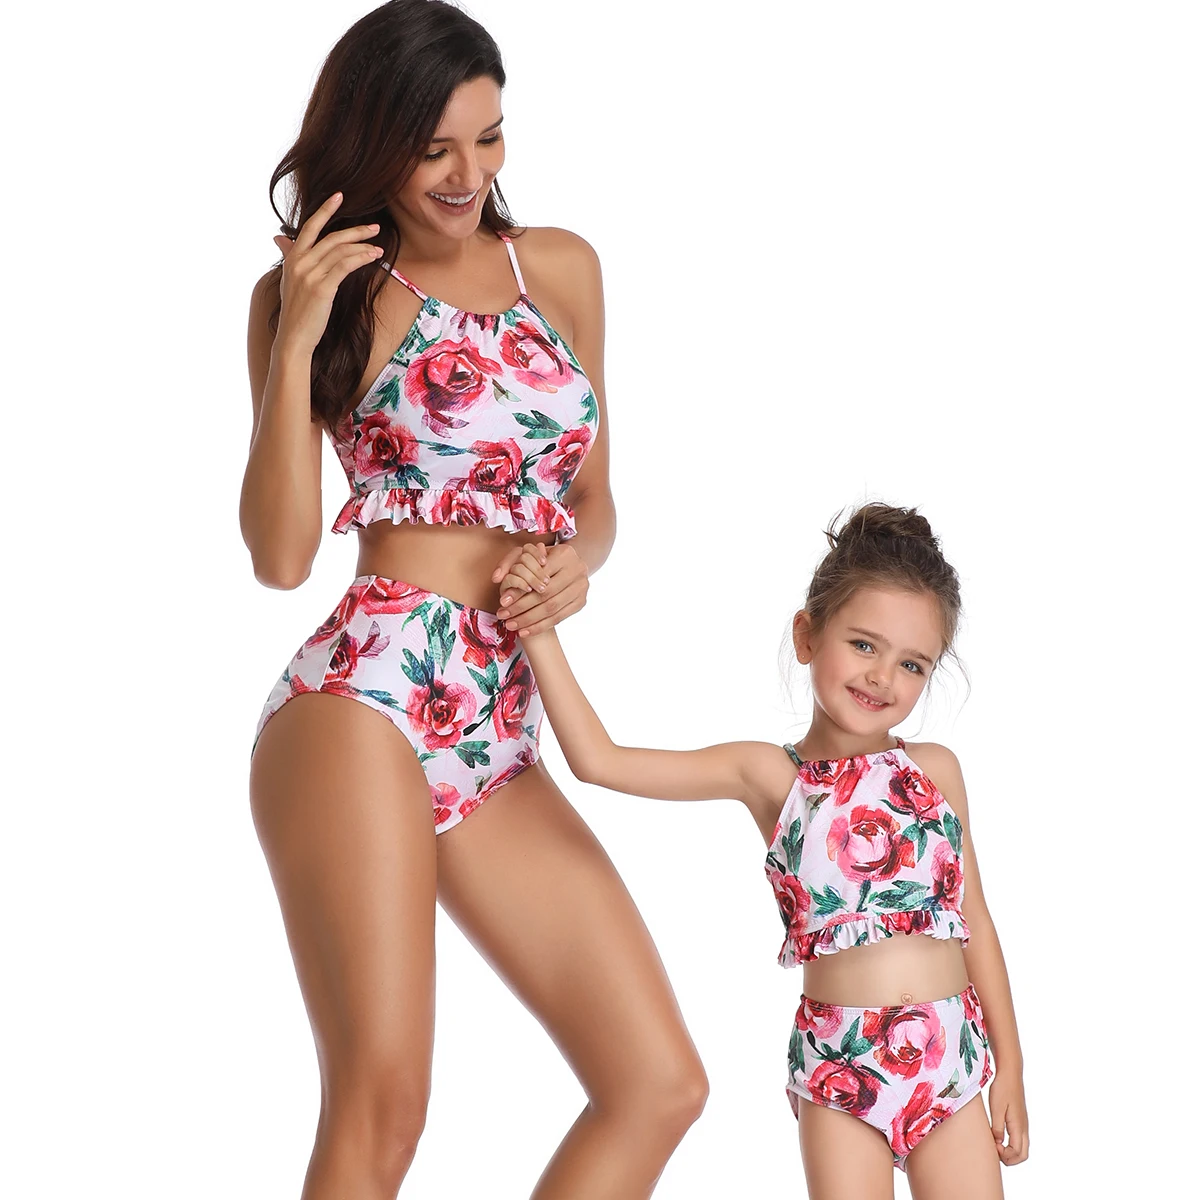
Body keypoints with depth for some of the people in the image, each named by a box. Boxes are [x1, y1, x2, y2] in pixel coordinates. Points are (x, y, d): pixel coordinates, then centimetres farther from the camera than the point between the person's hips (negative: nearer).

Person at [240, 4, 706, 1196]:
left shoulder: (562, 268, 16)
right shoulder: (317, 289, 4)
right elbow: (280, 555, -3)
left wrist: (579, 555, 1)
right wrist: (296, 340, -10)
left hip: (502, 738, 6)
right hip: (366, 697, -5)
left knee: (660, 1085, 0)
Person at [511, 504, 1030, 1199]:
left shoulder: (936, 770, 6)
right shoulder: (769, 776, 0)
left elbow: (975, 922, 12)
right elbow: (598, 759, -5)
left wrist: (1009, 1065, 11)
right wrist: (539, 631, -8)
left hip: (953, 1061, 2)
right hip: (842, 1065, -2)